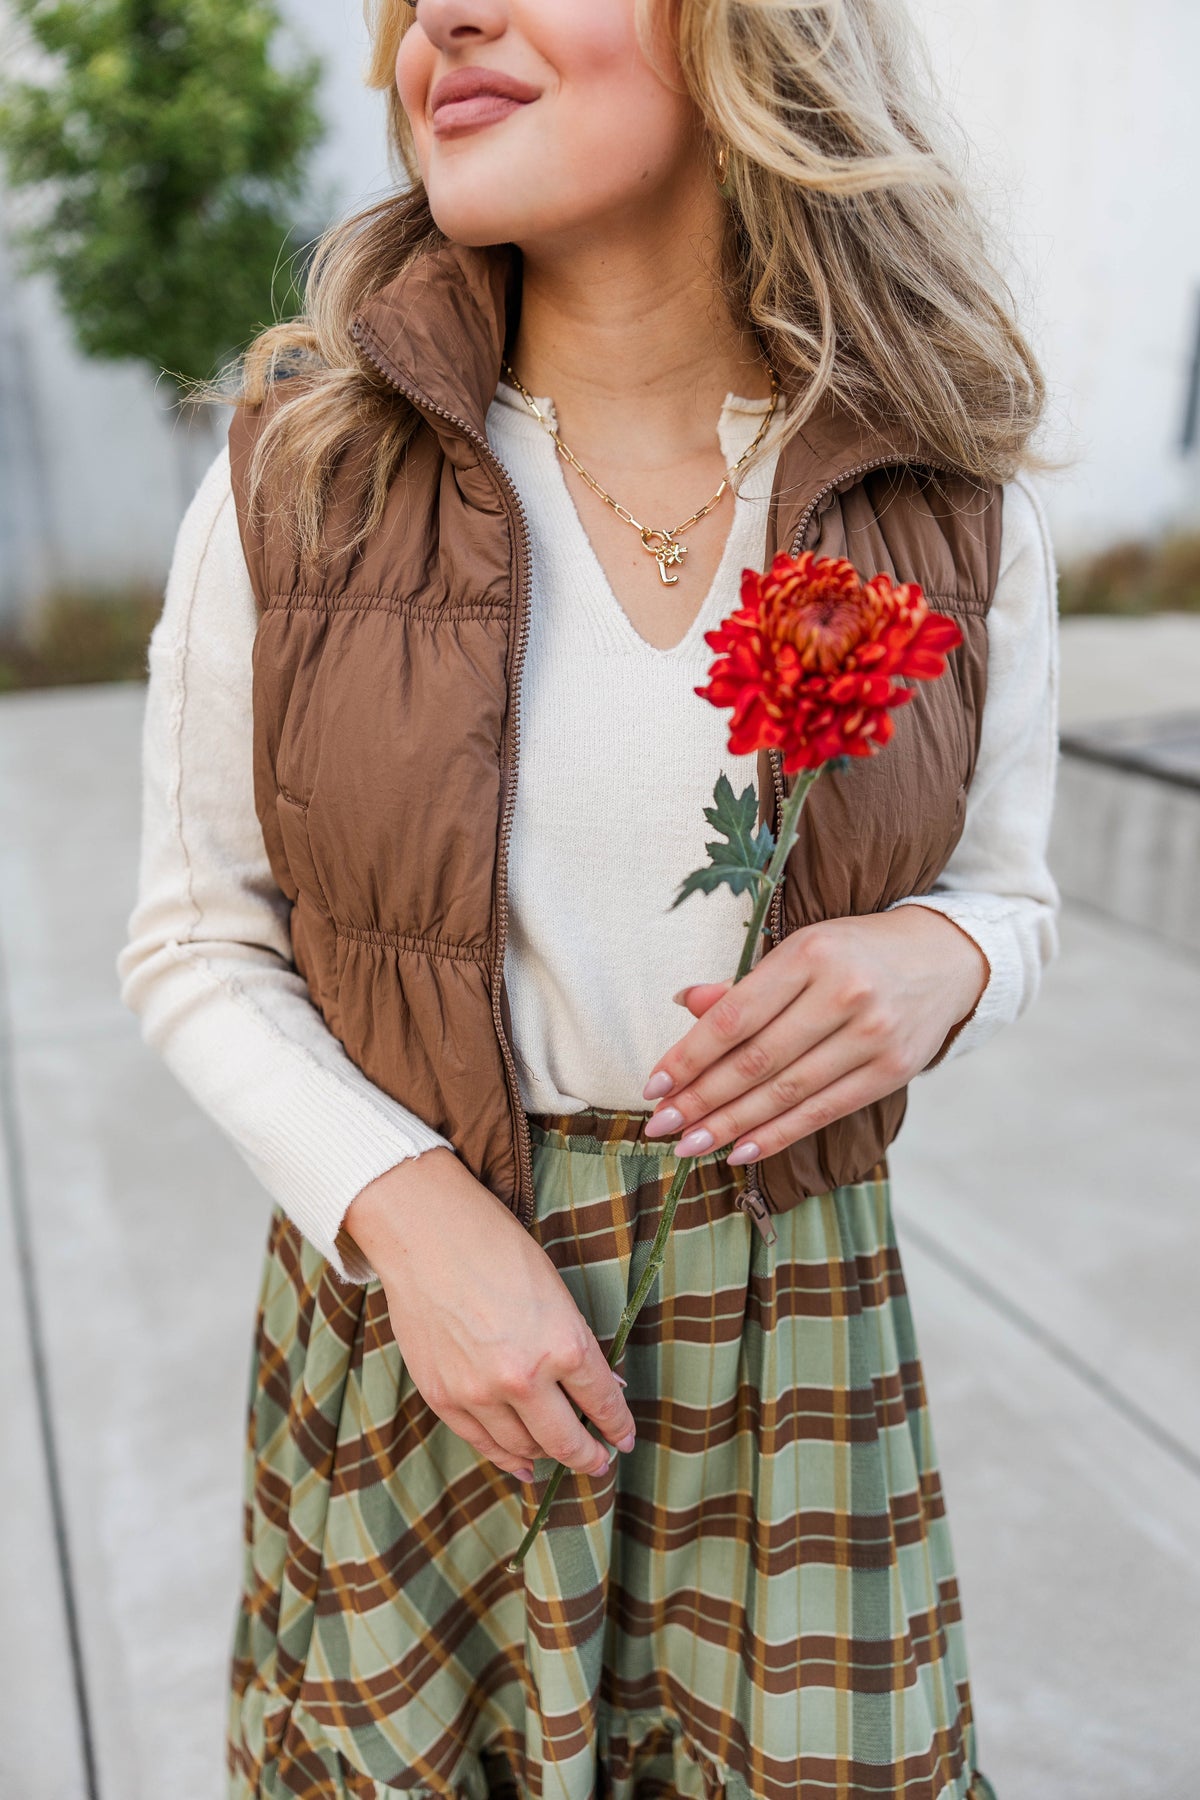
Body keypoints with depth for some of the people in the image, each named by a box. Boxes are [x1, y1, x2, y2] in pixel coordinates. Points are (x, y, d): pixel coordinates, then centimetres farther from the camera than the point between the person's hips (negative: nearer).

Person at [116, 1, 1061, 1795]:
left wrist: (933, 957, -17)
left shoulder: (958, 506, -6)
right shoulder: (297, 466, -8)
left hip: (788, 1324, 1)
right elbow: (195, 943, -2)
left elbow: (1006, 894, 7)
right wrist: (404, 1206, -17)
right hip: (403, 1288, 0)